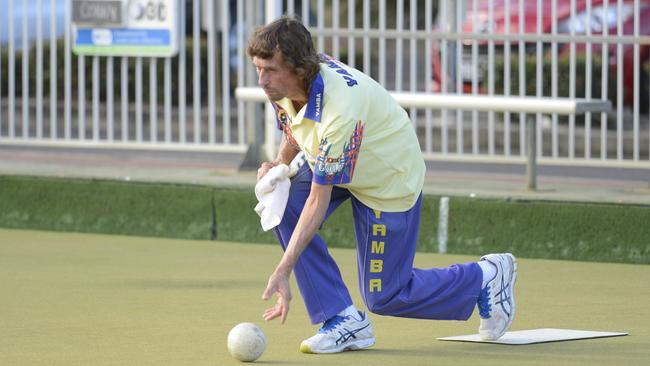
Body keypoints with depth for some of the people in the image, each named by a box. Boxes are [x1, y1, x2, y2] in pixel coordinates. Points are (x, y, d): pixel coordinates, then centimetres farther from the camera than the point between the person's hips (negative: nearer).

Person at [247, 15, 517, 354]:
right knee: (283, 203, -20)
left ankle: (487, 277, 21)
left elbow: (318, 202, -38)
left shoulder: (339, 110, -40)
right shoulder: (284, 85, -17)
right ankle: (343, 320, -12)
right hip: (333, 167, 8)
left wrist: (283, 271, -40)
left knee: (383, 296, -2)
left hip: (392, 180, -8)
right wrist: (279, 164, -13)